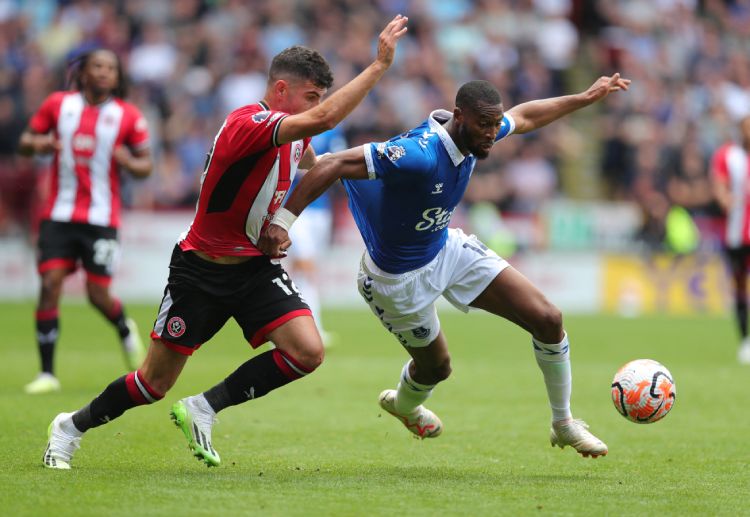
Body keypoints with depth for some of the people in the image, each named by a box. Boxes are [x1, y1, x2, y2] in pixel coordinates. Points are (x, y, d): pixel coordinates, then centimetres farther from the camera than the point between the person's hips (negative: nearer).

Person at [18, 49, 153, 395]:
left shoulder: (129, 116, 0)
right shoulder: (58, 104, 3)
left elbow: (145, 165, 6)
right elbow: (25, 143, 11)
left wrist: (129, 162, -18)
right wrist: (38, 144, -12)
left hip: (101, 219, -1)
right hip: (59, 215, 1)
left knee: (98, 295, -2)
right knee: (50, 285, -11)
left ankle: (126, 331, 35)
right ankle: (47, 374, -5)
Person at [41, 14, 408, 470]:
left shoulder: (293, 134, 3)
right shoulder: (248, 124, -24)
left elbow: (312, 163, 31)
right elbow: (324, 119, -41)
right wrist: (380, 65, -37)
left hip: (257, 267, 7)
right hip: (201, 272, -7)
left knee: (308, 352, -17)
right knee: (155, 384, 2)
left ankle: (204, 409, -3)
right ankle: (71, 427, 28)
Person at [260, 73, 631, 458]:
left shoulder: (473, 134, -12)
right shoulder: (418, 155, -38)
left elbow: (525, 117, 12)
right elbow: (333, 166, -40)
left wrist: (587, 97, 16)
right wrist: (282, 222, -45)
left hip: (447, 249, 7)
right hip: (399, 278, -7)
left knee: (547, 319, -3)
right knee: (436, 367, 14)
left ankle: (563, 424, 18)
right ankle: (403, 404, 55)